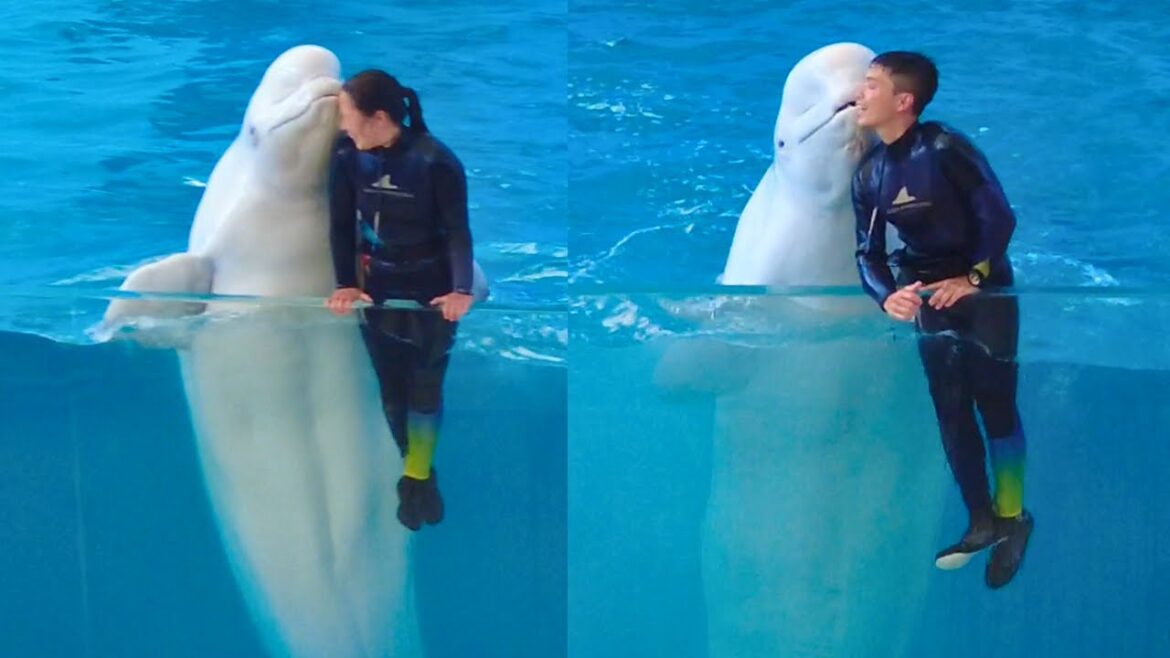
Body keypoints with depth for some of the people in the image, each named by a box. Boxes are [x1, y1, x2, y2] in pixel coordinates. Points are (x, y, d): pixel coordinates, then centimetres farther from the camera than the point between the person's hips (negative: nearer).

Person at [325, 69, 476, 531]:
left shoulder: (435, 161, -21)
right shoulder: (347, 158, -9)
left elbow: (458, 231, -19)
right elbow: (341, 226, -4)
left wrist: (461, 290, -32)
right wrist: (346, 283, -16)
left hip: (431, 292, -4)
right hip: (377, 290, 4)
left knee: (425, 389, 4)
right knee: (392, 391, 10)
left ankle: (415, 480, 19)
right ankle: (419, 478, 26)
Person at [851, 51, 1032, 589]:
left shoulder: (945, 149, -17)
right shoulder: (868, 174, 1)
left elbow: (999, 217, -18)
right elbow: (868, 253, 0)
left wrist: (972, 278, -26)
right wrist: (887, 296, -18)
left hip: (983, 288, -6)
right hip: (928, 295, 6)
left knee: (995, 403, -5)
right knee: (951, 412, 9)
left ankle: (1012, 518, 10)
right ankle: (981, 522, 21)